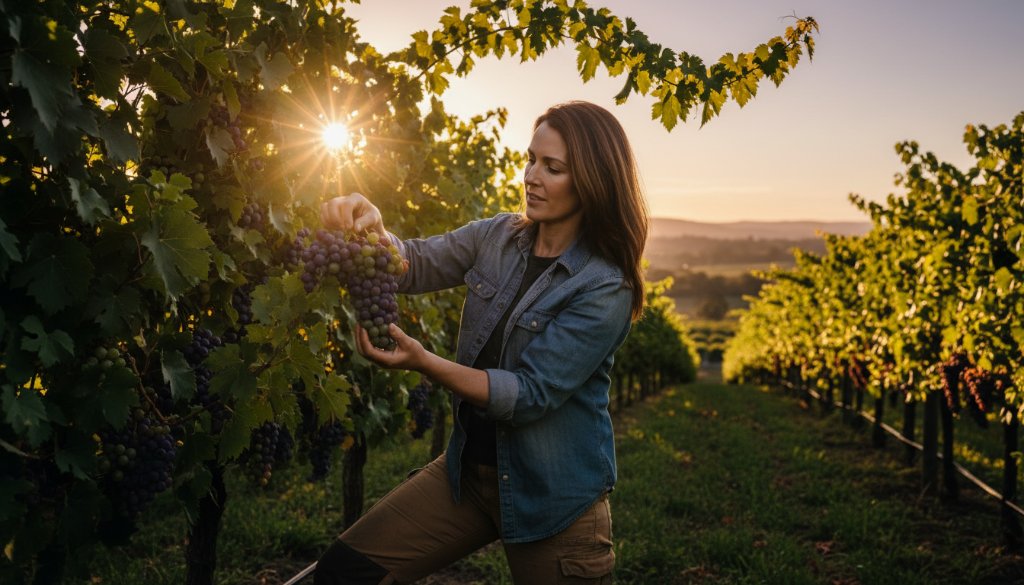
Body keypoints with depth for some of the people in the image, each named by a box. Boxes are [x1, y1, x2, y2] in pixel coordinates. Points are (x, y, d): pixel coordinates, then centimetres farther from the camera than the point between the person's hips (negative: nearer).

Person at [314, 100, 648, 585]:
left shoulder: (605, 288, -18)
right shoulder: (498, 237, 1)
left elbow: (530, 395, -21)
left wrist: (425, 363, -31)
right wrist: (371, 230, -24)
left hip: (553, 495, -5)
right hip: (469, 468, 5)